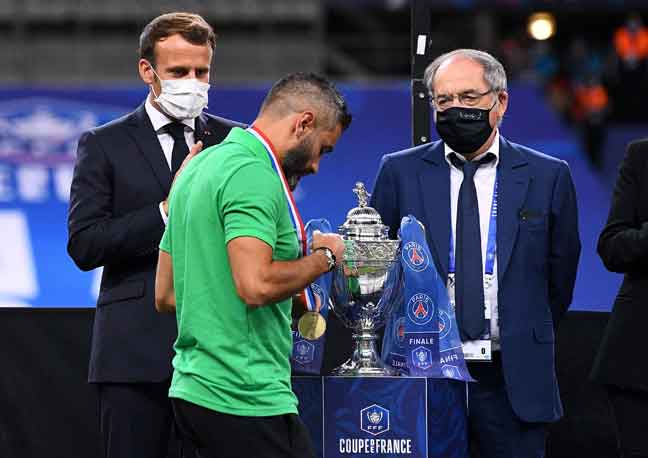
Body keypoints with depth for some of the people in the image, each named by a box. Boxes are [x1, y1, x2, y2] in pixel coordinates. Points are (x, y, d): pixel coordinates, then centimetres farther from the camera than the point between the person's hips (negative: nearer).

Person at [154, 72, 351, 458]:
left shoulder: (201, 166, 17)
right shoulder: (253, 174, -13)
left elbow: (165, 295, 20)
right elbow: (256, 284, -25)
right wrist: (323, 257, -8)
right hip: (248, 398, -10)